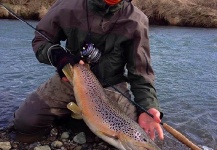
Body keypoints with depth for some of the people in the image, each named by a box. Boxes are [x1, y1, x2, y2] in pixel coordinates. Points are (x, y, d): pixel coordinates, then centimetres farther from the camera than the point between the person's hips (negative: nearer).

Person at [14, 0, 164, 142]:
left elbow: (141, 72, -10)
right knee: (24, 121, -13)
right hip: (70, 79, 1)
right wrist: (57, 55, -22)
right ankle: (69, 110, 16)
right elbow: (40, 39, 2)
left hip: (111, 87, 0)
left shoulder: (137, 20, -13)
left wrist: (147, 108, -27)